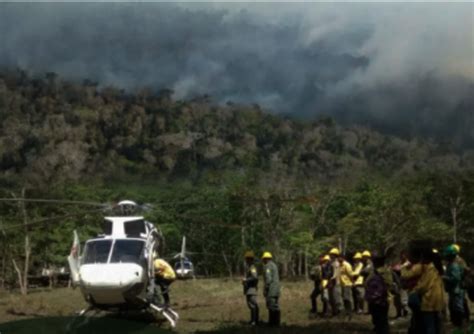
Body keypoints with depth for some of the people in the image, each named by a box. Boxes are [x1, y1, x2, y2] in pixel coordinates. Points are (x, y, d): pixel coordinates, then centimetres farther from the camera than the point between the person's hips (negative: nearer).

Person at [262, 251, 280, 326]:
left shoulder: (267, 266, -11)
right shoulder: (274, 265, 18)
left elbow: (268, 278, -20)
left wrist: (265, 289, -17)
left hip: (270, 289, -9)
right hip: (276, 289, 9)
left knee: (271, 306, -9)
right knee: (275, 306, 10)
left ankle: (273, 322, -10)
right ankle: (276, 322, 11)